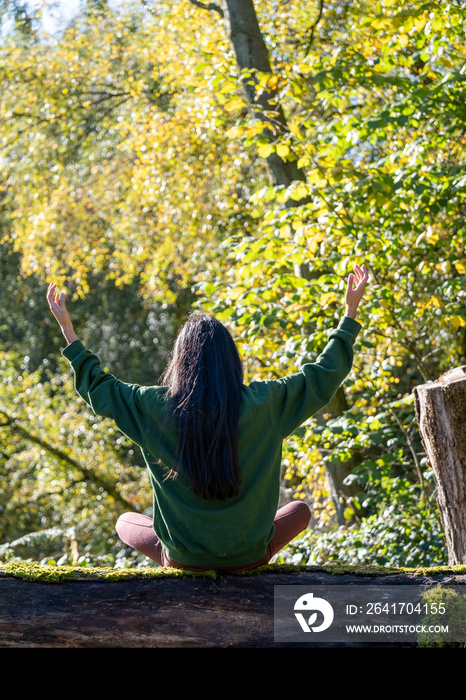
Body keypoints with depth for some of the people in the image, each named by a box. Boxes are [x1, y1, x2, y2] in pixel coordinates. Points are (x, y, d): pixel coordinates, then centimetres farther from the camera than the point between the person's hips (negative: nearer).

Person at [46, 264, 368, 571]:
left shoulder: (154, 407, -14)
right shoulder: (264, 403, -15)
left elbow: (98, 388, 4)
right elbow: (325, 374, -1)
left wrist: (68, 329, 14)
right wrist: (351, 311, 9)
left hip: (183, 557, 0)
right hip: (249, 556, 0)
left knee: (125, 522, 32)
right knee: (300, 510, 31)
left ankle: (177, 560, 10)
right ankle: (247, 559, 11)